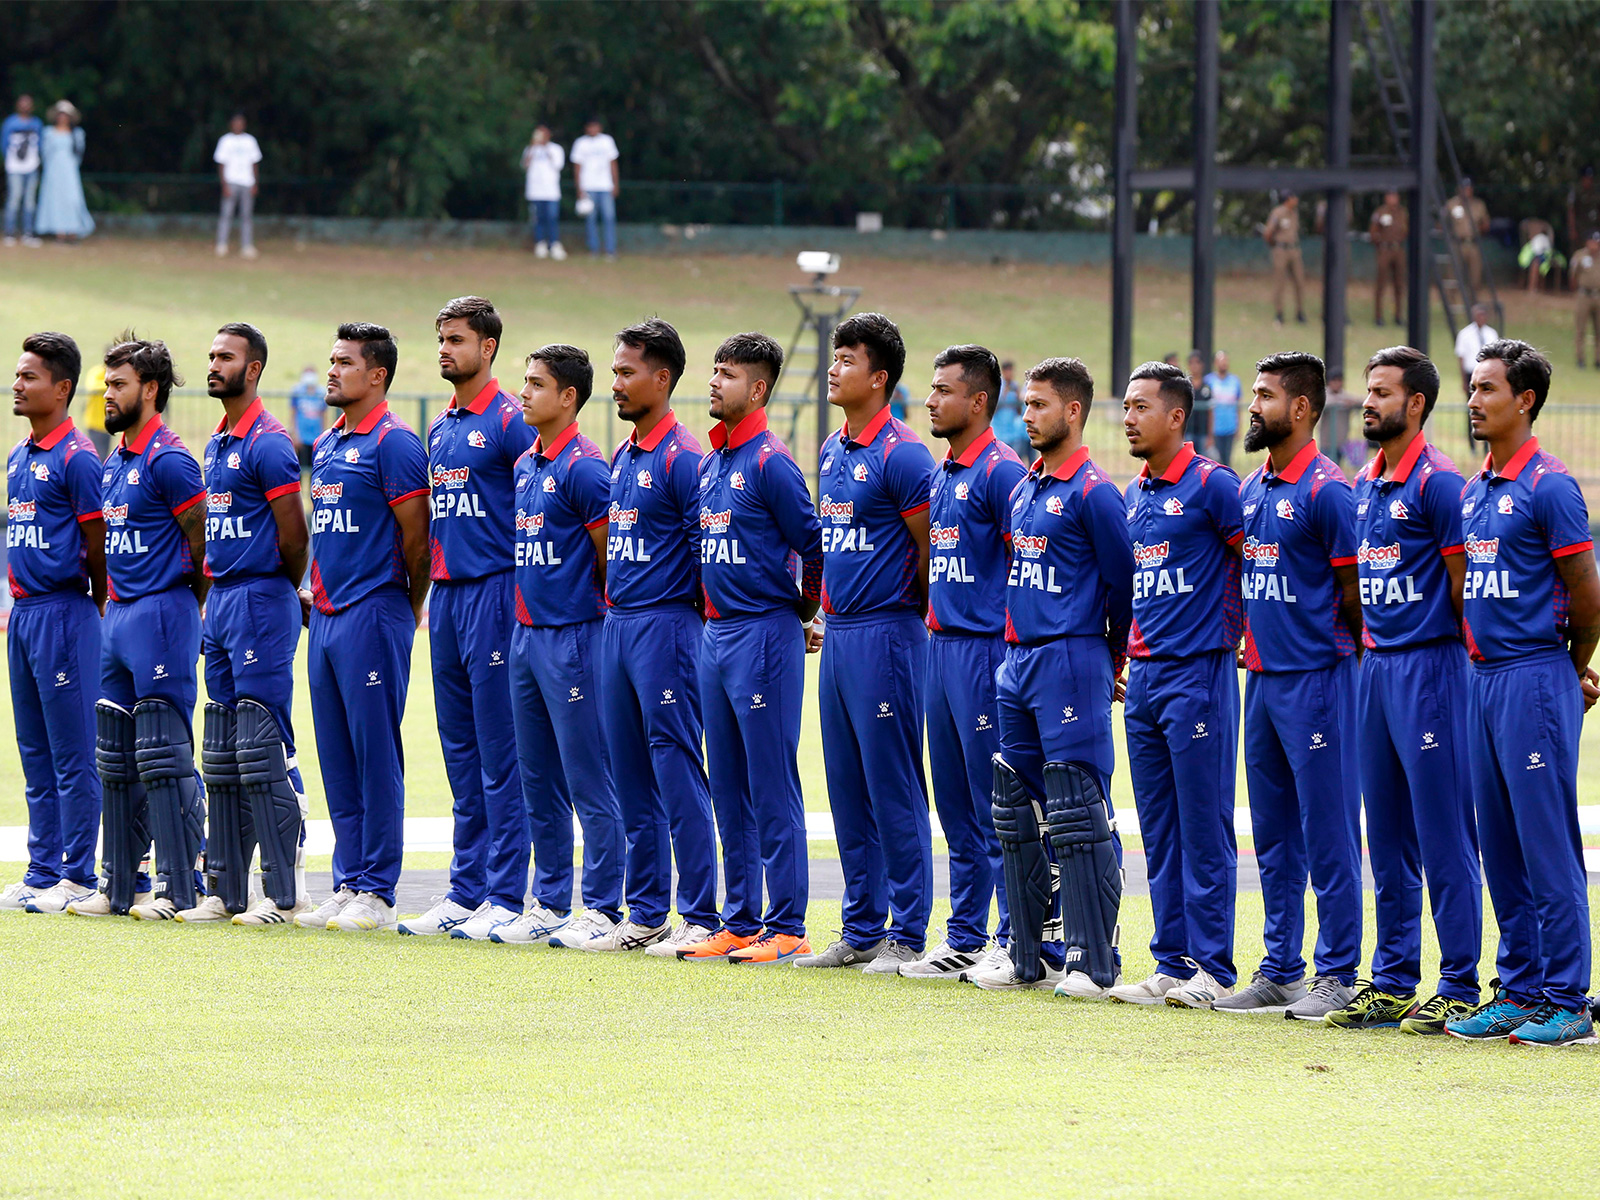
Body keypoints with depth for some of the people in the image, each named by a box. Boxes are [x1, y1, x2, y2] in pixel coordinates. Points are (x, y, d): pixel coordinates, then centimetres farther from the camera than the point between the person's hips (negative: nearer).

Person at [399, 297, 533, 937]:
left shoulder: (510, 422, -8)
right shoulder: (440, 429, 16)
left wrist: (520, 592, -13)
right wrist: (434, 585, 16)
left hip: (493, 592, -8)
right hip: (446, 593, 8)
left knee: (499, 752, -6)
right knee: (460, 750, 10)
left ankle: (506, 897, -4)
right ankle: (466, 890, 15)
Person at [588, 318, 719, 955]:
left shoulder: (683, 458, -12)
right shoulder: (621, 457, 15)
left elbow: (709, 553, -13)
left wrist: (692, 614, -9)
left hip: (666, 624, -9)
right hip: (616, 626, 9)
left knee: (678, 776, -7)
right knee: (632, 781, 11)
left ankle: (699, 917, -5)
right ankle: (644, 915, 15)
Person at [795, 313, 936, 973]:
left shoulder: (902, 455, -12)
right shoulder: (832, 452, 14)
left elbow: (931, 553, -9)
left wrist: (908, 618, -1)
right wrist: (824, 614, 17)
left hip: (884, 634, -9)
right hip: (838, 636, 9)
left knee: (894, 789, -5)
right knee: (847, 791, 11)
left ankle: (907, 936, -1)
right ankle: (861, 930, 16)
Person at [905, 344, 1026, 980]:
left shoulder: (1001, 472, -11)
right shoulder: (942, 474, 16)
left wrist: (1010, 649, -16)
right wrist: (935, 623, 17)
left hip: (986, 648, -9)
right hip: (943, 644, 9)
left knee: (996, 805, -6)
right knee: (956, 804, 12)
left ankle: (1016, 940, -3)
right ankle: (966, 938, 17)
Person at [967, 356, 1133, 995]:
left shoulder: (1093, 493, -10)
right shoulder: (1023, 490, 15)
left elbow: (1122, 585, -7)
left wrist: (1110, 665, 2)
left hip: (1072, 663, -9)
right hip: (1017, 662, 9)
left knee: (1079, 818, -8)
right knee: (1018, 815, 11)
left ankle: (1093, 961, -6)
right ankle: (1030, 956, 17)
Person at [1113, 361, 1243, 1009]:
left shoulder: (1211, 485, -9)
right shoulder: (1133, 494, 14)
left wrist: (1232, 636, -5)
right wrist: (1127, 653, 17)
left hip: (1199, 672, -8)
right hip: (1143, 675, 8)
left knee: (1204, 826, -5)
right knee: (1158, 830, 9)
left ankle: (1211, 967, -2)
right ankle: (1171, 962, 12)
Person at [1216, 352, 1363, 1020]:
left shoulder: (1325, 490, -12)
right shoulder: (1251, 490, 14)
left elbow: (1356, 594, -10)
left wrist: (1334, 651, -1)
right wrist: (1251, 642, 12)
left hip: (1314, 679, -9)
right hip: (1261, 678, 9)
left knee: (1327, 832, -4)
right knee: (1273, 834, 12)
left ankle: (1337, 973, -1)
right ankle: (1280, 971, 18)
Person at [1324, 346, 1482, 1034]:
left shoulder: (1437, 482, -10)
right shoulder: (1364, 485, 14)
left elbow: (1462, 589, -9)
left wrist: (1451, 657, -5)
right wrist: (1368, 644, 14)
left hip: (1427, 667, -8)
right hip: (1374, 667, 8)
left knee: (1443, 835, -6)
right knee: (1387, 837, 11)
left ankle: (1459, 985, -4)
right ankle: (1392, 982, 16)